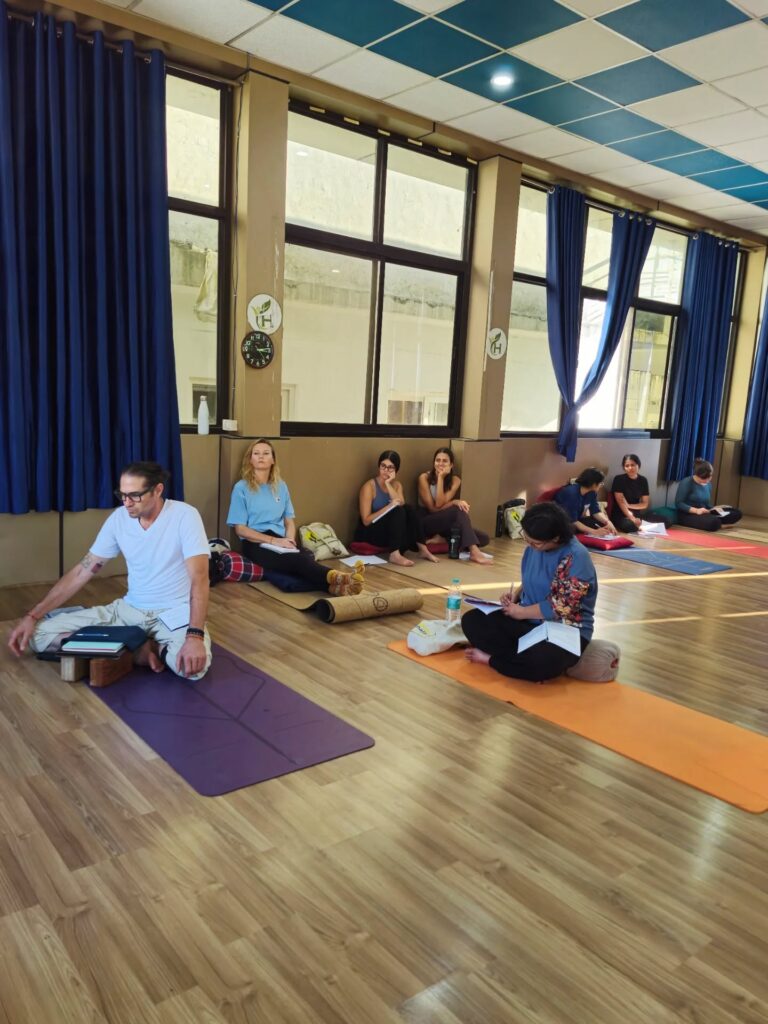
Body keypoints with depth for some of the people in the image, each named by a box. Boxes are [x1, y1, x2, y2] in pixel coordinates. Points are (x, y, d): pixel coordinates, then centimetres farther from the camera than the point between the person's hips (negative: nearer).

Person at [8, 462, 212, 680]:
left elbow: (199, 578, -24)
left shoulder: (185, 516, -16)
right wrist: (32, 615, 0)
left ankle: (134, 646, -6)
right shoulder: (119, 518, -1)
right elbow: (82, 572, 5)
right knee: (39, 633, -8)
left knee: (193, 665, -38)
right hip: (129, 610, 5)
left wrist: (195, 636, -38)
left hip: (175, 613, -5)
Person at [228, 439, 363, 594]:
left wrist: (289, 540, -6)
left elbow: (289, 521, 17)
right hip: (255, 543, -5)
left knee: (307, 555, -33)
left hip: (280, 540, 5)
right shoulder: (241, 487, 2)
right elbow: (240, 529, -4)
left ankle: (333, 584, -60)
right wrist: (272, 540, -15)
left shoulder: (280, 486, 17)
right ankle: (334, 577, -63)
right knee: (293, 559, -37)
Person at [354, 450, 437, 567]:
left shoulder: (397, 485, 7)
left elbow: (402, 505, -14)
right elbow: (366, 520, -18)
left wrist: (388, 484, -17)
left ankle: (422, 549, -21)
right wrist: (389, 507, -26)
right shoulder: (369, 486, -12)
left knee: (408, 509, -21)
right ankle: (395, 554, -37)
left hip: (390, 530, 5)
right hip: (369, 533, -5)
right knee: (398, 511, -28)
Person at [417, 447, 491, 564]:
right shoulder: (424, 478, -9)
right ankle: (474, 552, -40)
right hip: (426, 523, -5)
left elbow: (440, 504, -15)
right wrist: (455, 502, -24)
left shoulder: (455, 480, 1)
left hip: (445, 523, 5)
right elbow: (433, 508, -14)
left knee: (483, 538, -14)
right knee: (458, 509, -33)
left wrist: (441, 478, -16)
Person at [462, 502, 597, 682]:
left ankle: (491, 658, -12)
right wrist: (515, 593, -2)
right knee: (472, 620, -10)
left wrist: (521, 612, -13)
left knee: (540, 662, -40)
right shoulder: (534, 547, 0)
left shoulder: (576, 557, -21)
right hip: (528, 620, 7)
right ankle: (528, 662, -20)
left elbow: (561, 607, -23)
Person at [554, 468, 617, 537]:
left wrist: (608, 522, -21)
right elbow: (572, 521, -32)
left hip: (577, 520, 8)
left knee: (603, 524, -9)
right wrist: (595, 532, -38)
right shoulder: (571, 493, -30)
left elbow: (596, 511, 1)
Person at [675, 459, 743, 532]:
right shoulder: (686, 483, -11)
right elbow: (678, 503, -15)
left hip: (703, 514, 8)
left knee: (737, 513, -2)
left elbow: (707, 504, 19)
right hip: (688, 515, -8)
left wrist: (714, 508, -4)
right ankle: (717, 524, -4)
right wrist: (696, 510, -26)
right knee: (714, 522, -35)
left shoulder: (708, 484, 13)